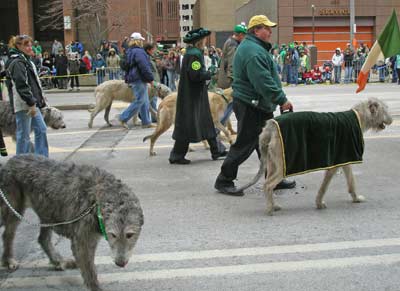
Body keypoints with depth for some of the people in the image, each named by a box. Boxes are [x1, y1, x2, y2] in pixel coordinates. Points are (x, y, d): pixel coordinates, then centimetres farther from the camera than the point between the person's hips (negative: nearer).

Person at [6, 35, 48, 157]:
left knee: (41, 129, 13)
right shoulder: (17, 63, -15)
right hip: (24, 105, -10)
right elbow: (21, 86, -22)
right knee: (24, 135, -3)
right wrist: (31, 103, -22)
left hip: (32, 104, 10)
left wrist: (39, 98, 17)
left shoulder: (26, 60, 17)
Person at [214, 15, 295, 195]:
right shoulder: (253, 52, -19)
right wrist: (281, 100, -23)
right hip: (251, 106, -11)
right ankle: (224, 181, 5)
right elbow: (264, 81, -27)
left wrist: (279, 99, 21)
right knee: (245, 145, -5)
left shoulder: (256, 47, 17)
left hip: (260, 105, 11)